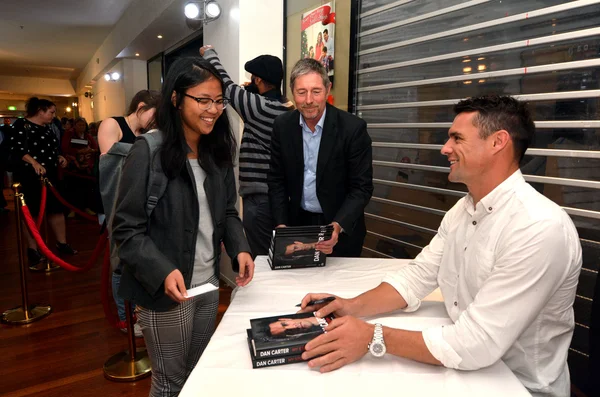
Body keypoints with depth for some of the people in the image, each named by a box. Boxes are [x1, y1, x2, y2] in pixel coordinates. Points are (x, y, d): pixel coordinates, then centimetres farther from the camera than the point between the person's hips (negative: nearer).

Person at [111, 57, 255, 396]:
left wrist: (240, 248, -8)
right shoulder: (148, 153, -15)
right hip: (166, 291, -6)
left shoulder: (218, 151, 4)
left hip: (210, 286, 6)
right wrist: (162, 271, -27)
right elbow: (127, 229, -15)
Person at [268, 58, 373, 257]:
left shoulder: (353, 127, -17)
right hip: (298, 223, 3)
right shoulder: (282, 126, -6)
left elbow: (362, 187, -15)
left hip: (342, 229, -3)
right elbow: (277, 180, 0)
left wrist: (338, 226, -29)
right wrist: (281, 224, -10)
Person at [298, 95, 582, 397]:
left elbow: (476, 345, -28)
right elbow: (416, 278, 1)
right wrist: (352, 307, -13)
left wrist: (373, 338, -26)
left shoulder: (542, 229, -27)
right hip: (466, 367, 6)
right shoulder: (462, 210, 1)